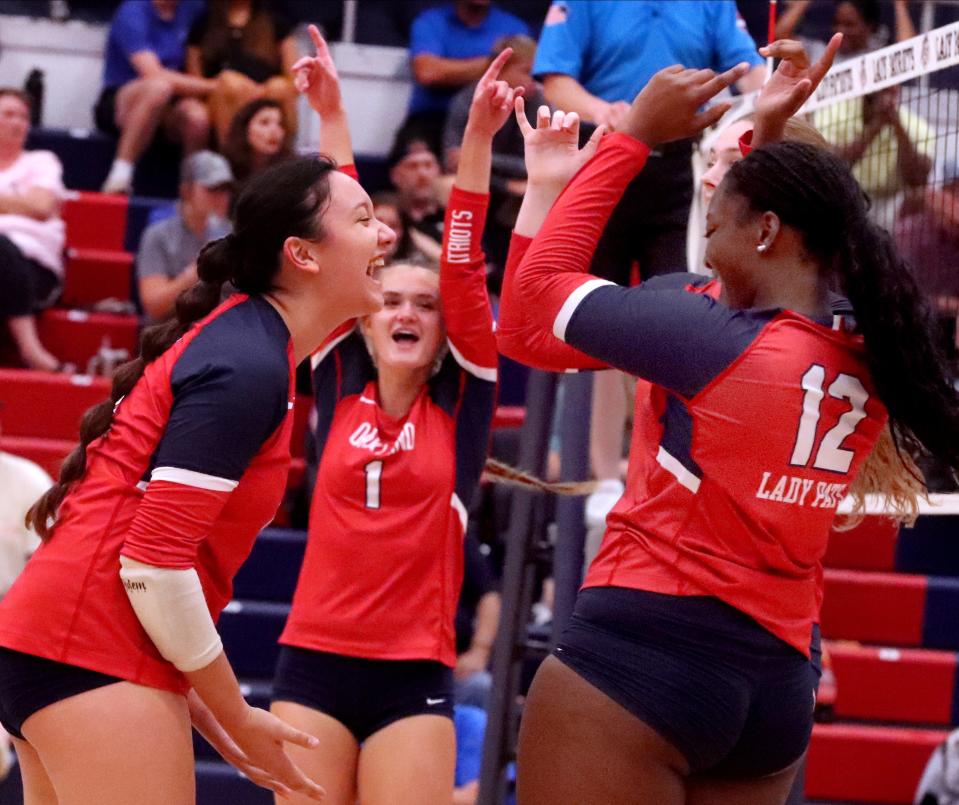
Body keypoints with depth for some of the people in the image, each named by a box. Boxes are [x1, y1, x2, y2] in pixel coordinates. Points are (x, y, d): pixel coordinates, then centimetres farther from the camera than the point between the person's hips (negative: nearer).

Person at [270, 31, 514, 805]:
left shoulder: (463, 400, 4)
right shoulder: (338, 390, 6)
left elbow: (466, 264, -4)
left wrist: (479, 138, -12)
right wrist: (332, 118, -4)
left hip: (414, 674, -1)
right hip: (313, 662, 1)